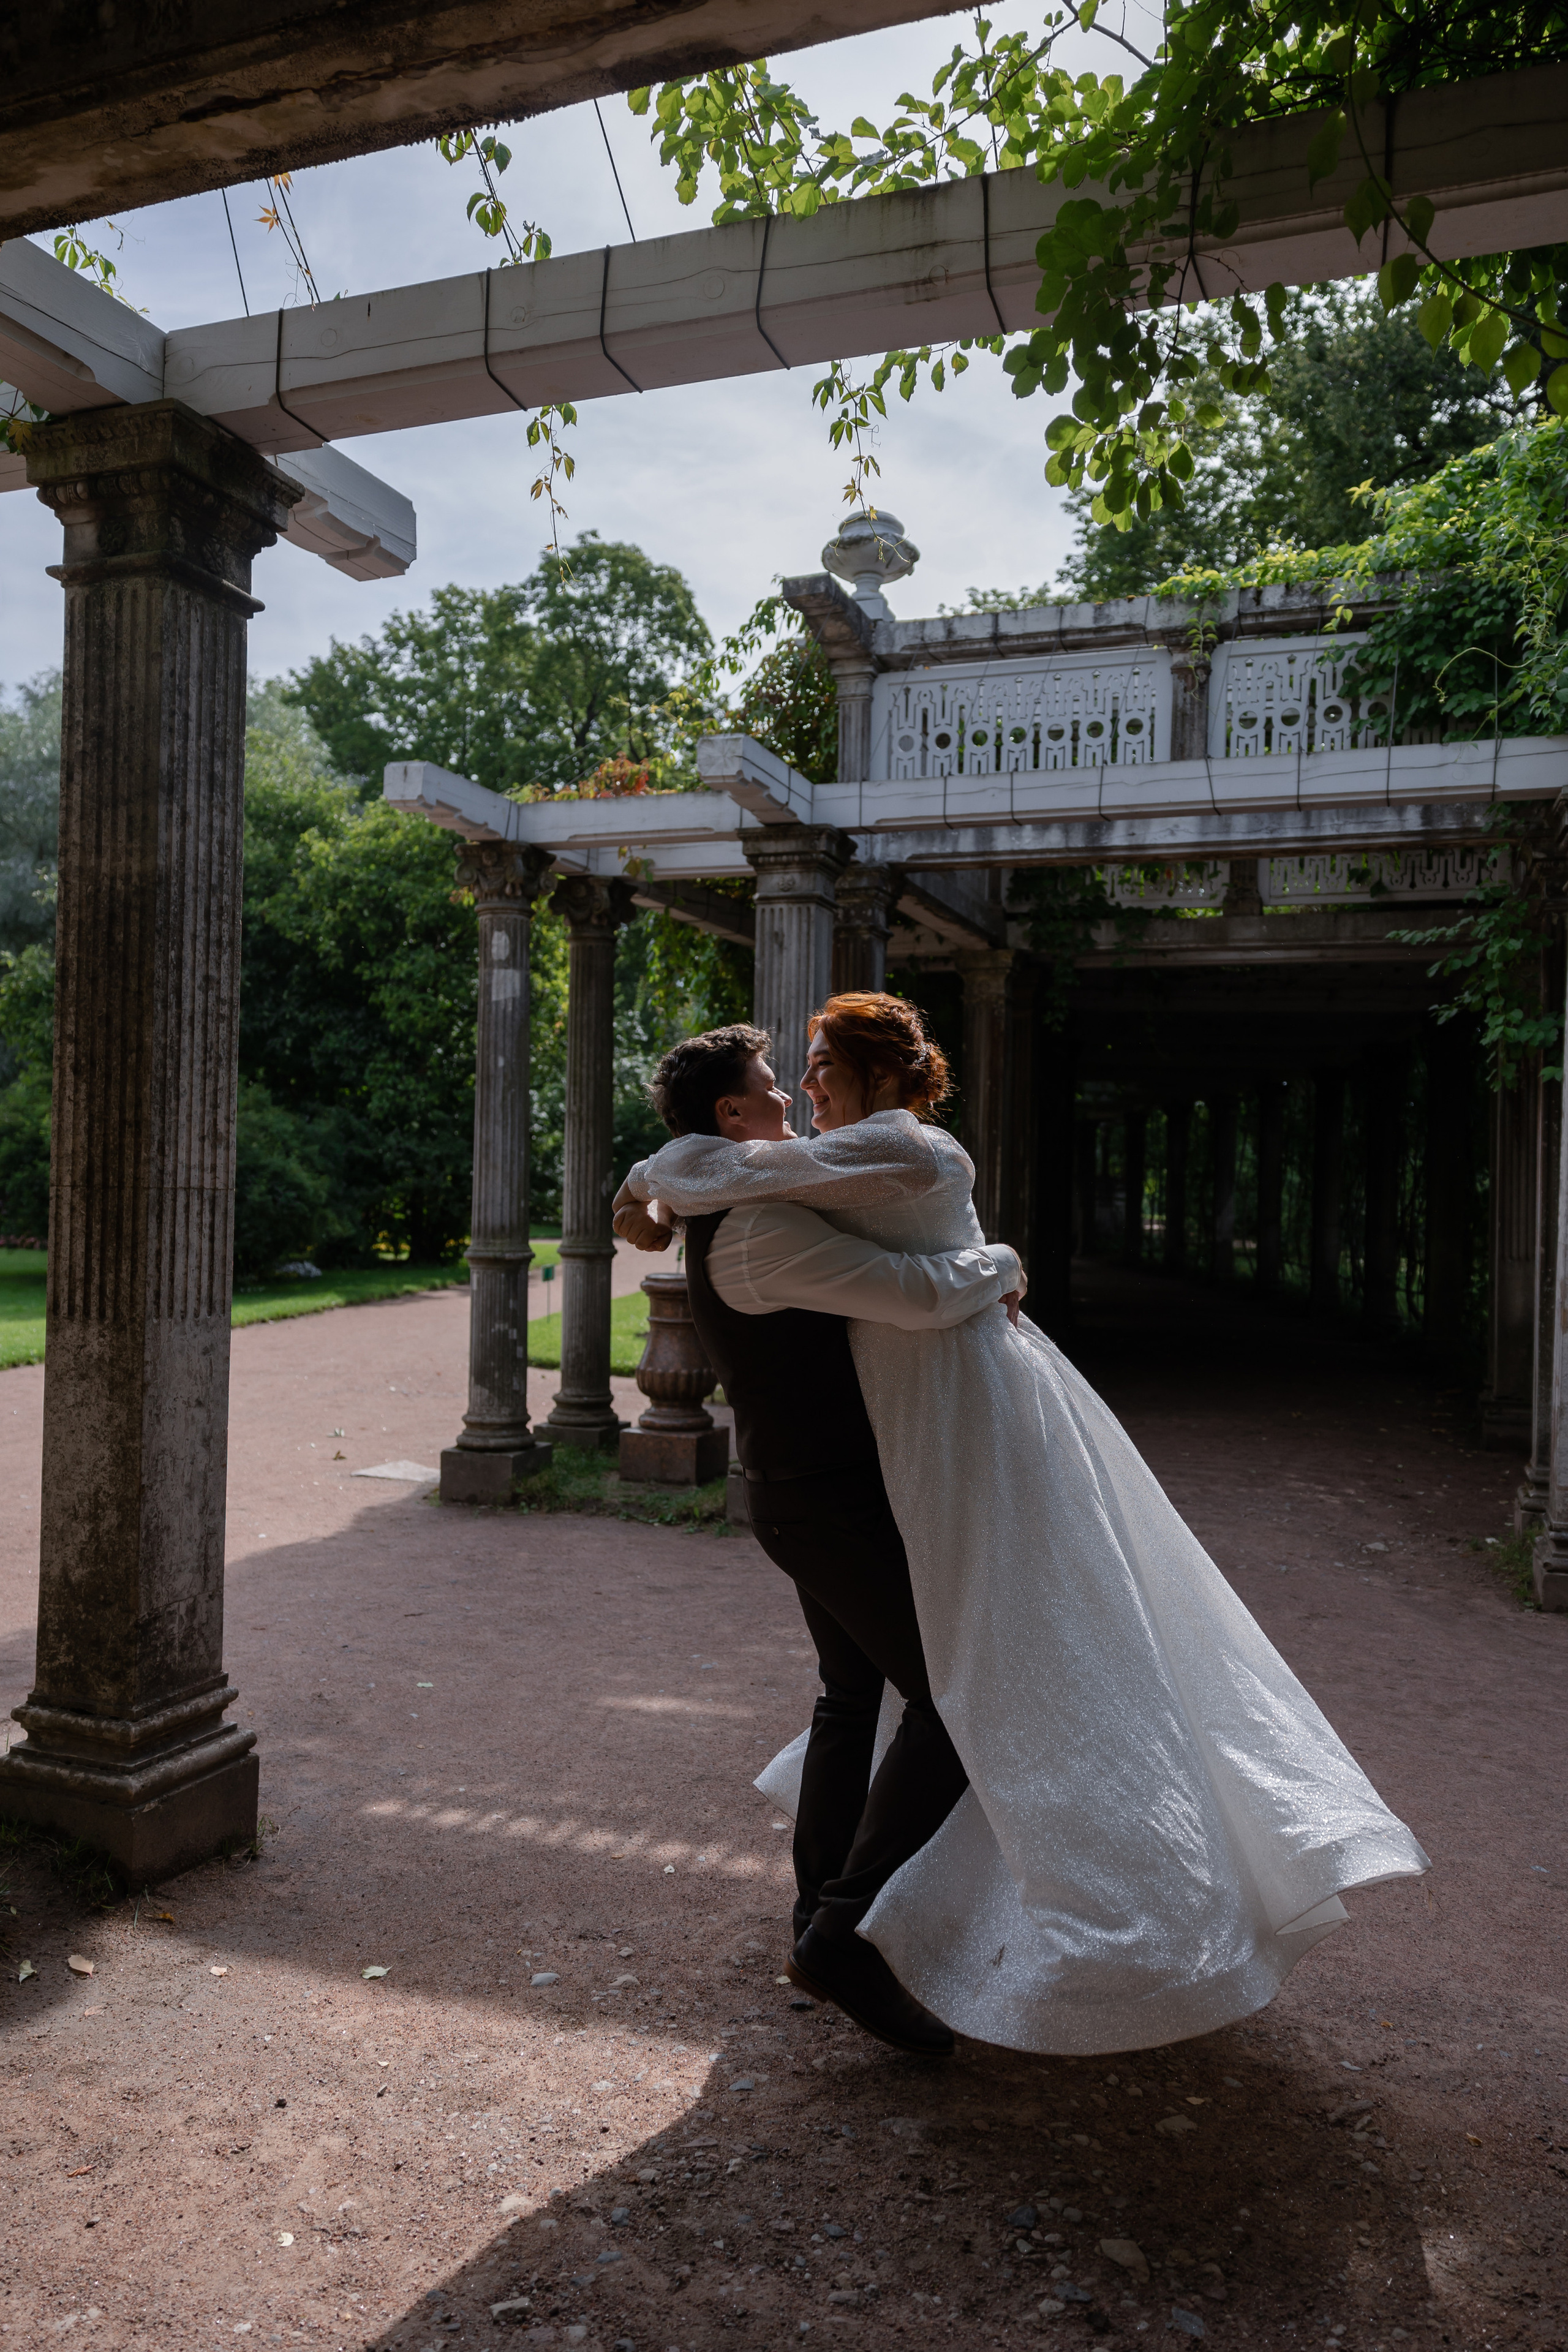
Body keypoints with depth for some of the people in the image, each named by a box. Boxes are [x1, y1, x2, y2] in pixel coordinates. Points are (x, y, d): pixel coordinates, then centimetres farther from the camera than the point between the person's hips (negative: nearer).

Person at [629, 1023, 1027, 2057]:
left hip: (803, 1492, 11)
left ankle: (821, 1927, 33)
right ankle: (847, 1933, -5)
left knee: (853, 1695, 22)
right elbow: (919, 1293, -31)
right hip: (835, 1506, -11)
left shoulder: (740, 1214, 9)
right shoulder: (761, 1229, -25)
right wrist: (997, 1263, -11)